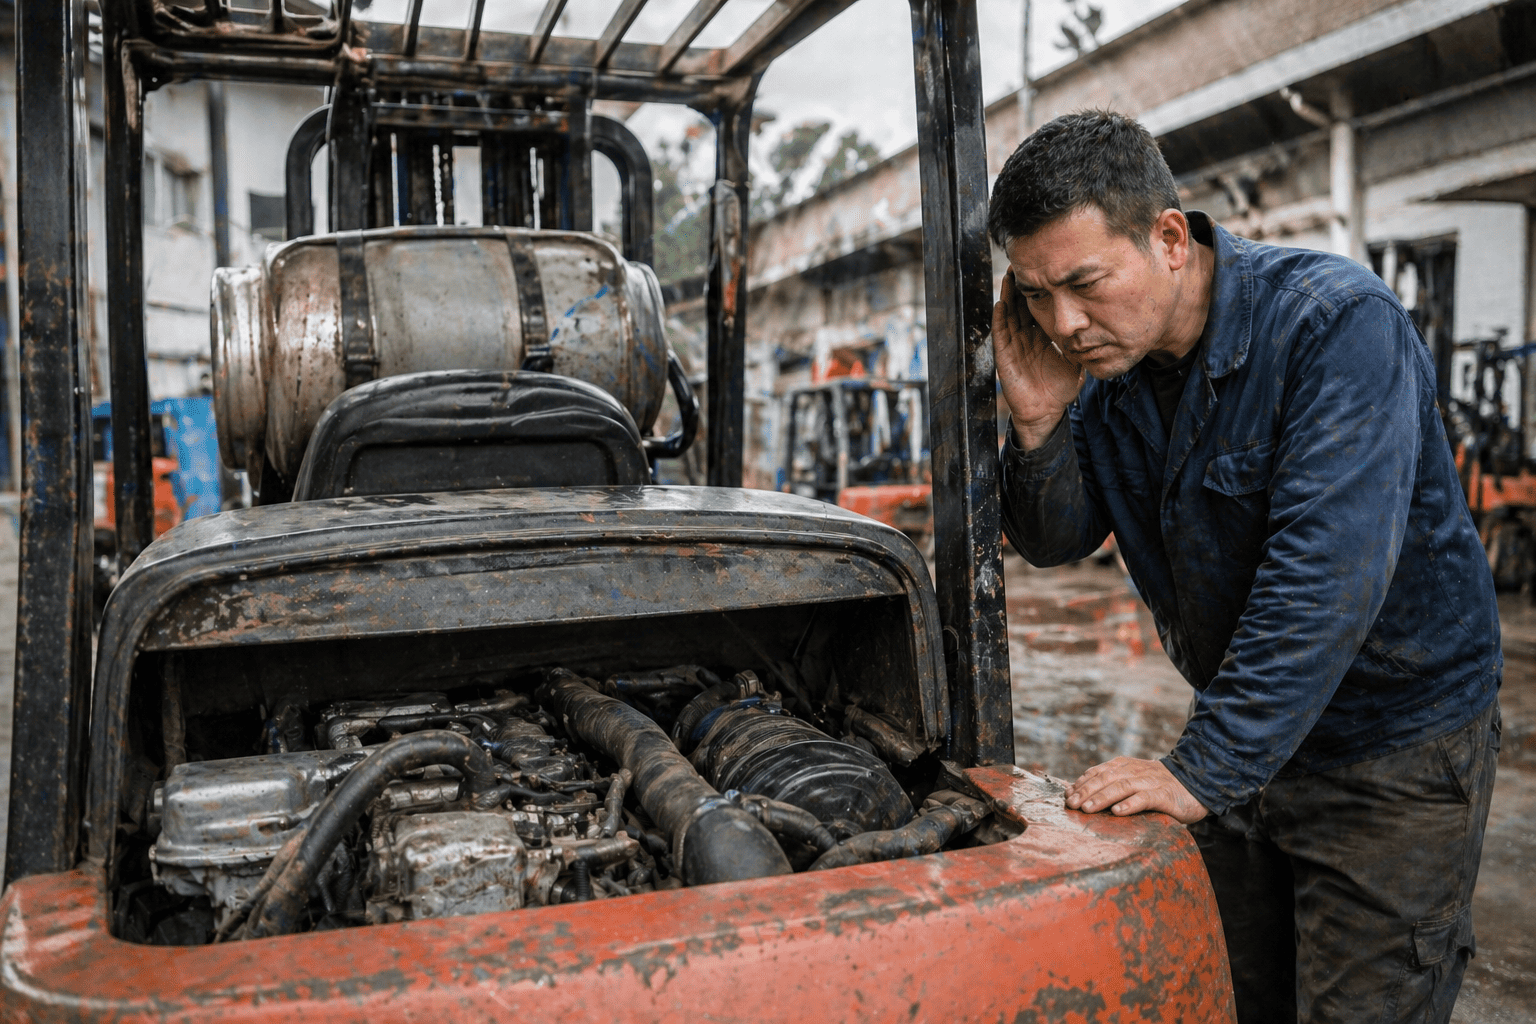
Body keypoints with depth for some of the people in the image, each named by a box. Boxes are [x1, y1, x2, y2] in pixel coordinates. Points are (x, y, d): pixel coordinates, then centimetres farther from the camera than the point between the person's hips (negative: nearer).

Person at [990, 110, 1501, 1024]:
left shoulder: (1337, 323, -25)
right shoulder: (1103, 357, -5)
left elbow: (1324, 579, -32)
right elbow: (1056, 544, 0)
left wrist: (1203, 772, -32)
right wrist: (1040, 419, -20)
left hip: (1393, 747, -6)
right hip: (1244, 736, 6)